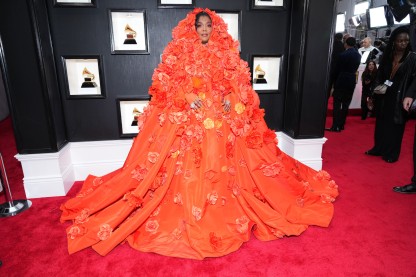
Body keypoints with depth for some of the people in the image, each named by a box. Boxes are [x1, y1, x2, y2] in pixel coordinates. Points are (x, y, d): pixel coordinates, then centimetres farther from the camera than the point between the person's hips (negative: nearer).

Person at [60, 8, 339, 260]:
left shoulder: (226, 52, 11)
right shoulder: (181, 51, 7)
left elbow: (237, 82, 8)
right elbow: (168, 82, 1)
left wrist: (230, 99, -10)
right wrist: (187, 96, -15)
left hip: (221, 115, 2)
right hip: (185, 114, -1)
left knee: (221, 163, 2)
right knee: (188, 165, -3)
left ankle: (225, 213, 19)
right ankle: (189, 216, 11)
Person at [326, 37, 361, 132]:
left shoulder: (343, 55, -11)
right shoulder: (358, 55, 8)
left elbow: (337, 69, -5)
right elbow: (356, 68, 12)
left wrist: (334, 80, 9)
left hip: (341, 81, -6)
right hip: (352, 81, 6)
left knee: (337, 104, -5)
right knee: (345, 104, 10)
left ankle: (335, 126, -8)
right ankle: (341, 125, 15)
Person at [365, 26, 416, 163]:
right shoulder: (387, 56, 5)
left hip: (399, 98, -4)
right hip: (384, 96, 4)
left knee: (395, 125, 3)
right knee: (381, 123, 11)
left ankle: (391, 153, 14)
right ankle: (379, 148, 24)